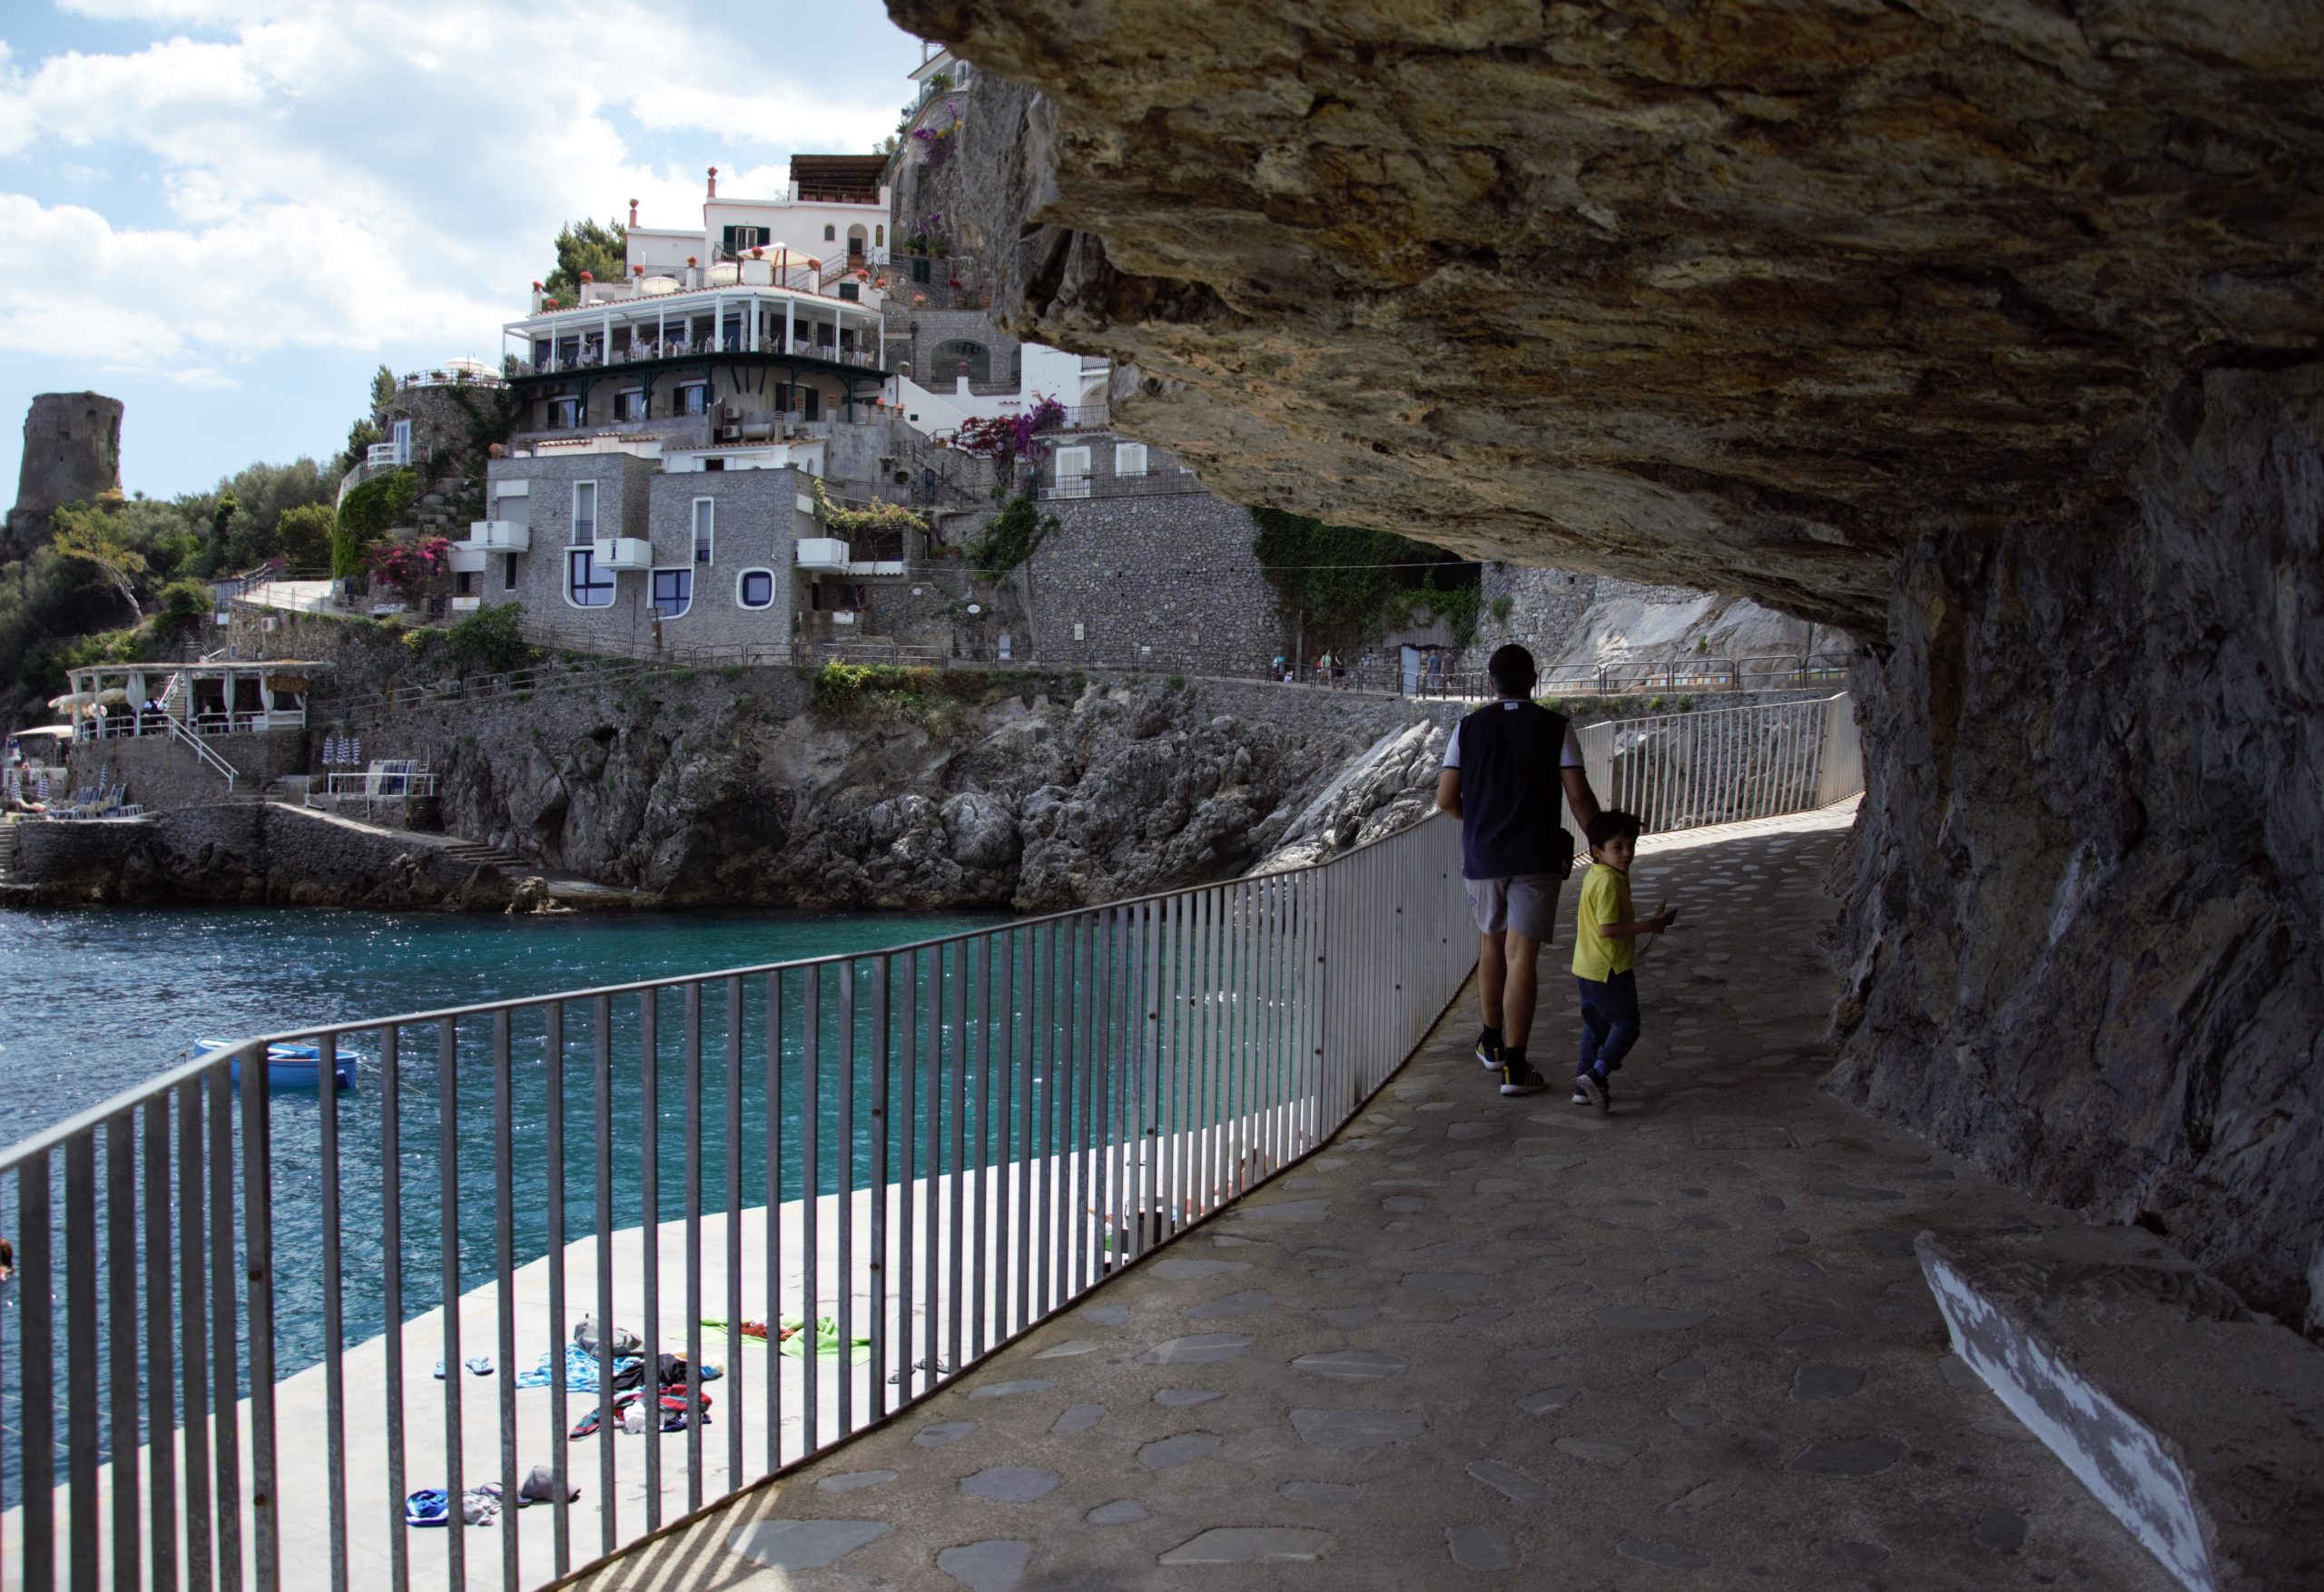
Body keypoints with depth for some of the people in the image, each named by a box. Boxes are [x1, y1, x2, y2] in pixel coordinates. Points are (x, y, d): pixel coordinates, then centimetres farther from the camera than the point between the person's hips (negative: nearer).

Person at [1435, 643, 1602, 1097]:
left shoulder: (1468, 727, 1)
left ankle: (1492, 1041, 33)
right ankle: (1514, 1066, -4)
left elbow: (1446, 798, 0)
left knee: (1491, 941, 22)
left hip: (1482, 856, 2)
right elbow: (1579, 796, -9)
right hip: (1536, 859, -2)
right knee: (1521, 957, -2)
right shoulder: (1556, 728, -4)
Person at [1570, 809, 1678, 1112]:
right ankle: (1597, 1074, -14)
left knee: (1595, 1025, 17)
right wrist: (1649, 926, -19)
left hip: (1586, 968, 10)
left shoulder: (1593, 876, 10)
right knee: (1626, 1025, -1)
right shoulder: (1609, 882, -21)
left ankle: (1585, 1086, 21)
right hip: (1610, 968, -10)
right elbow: (1608, 928, -26)